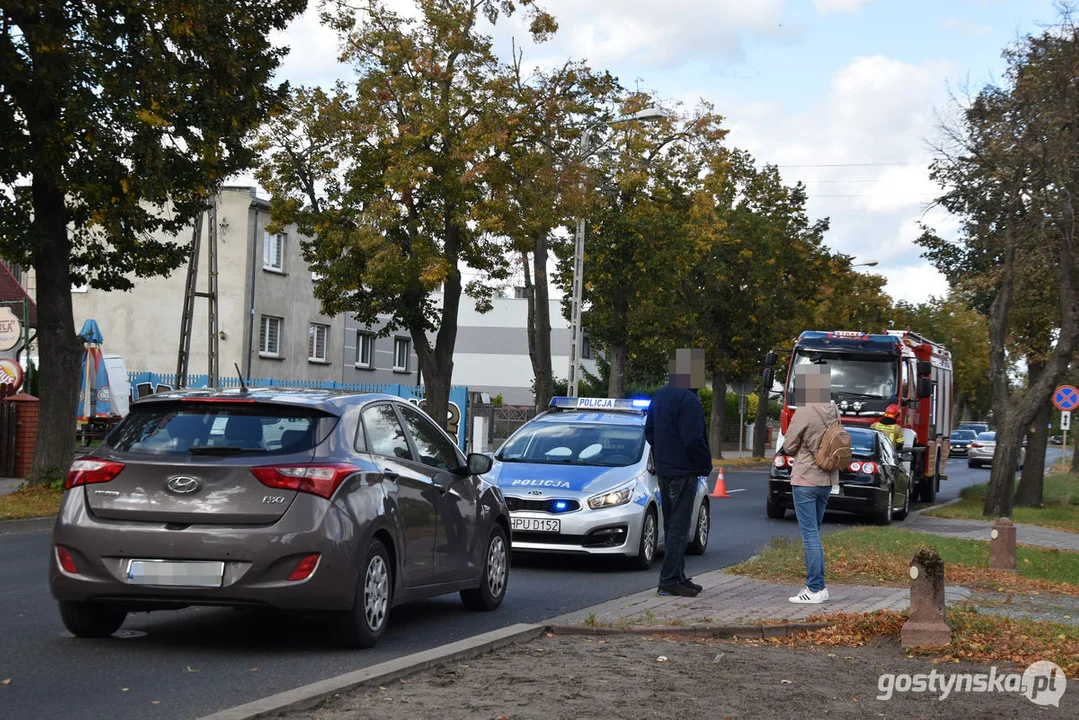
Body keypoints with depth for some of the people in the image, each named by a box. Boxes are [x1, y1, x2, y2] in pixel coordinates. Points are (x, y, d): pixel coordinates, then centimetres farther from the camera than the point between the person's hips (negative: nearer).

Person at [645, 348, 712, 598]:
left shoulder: (660, 395, 11)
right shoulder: (688, 400, -18)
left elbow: (649, 431, 17)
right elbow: (693, 439, -22)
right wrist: (706, 464, -9)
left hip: (663, 469, 9)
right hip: (684, 471, -9)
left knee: (672, 525, 15)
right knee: (679, 527, -6)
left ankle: (676, 577, 20)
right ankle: (670, 580, -8)